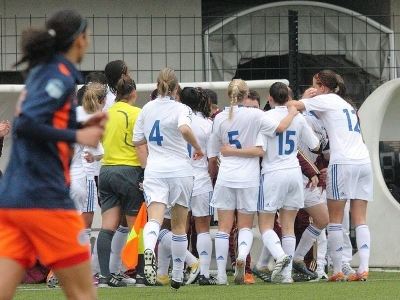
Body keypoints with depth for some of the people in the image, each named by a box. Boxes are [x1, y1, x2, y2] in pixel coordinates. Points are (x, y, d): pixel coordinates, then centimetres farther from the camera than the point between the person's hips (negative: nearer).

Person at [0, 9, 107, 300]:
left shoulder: (42, 72, 16)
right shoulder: (61, 76, -9)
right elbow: (27, 125, -21)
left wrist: (83, 125, 14)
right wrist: (77, 136, -14)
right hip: (45, 199, -8)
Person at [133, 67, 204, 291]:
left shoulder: (147, 109, 6)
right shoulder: (180, 109, -6)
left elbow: (137, 140, 11)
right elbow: (185, 129, -27)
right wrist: (197, 148, -11)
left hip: (155, 170, 1)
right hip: (180, 170, -1)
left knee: (154, 218, -15)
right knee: (179, 225, 12)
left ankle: (149, 249, -48)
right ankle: (177, 276, 20)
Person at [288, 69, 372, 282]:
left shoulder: (325, 100, 3)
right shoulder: (345, 105, 26)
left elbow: (292, 106, -3)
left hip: (342, 163, -7)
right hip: (363, 162, 7)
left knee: (335, 219, 0)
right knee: (360, 219, 3)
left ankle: (337, 271, -2)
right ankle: (363, 269, -7)